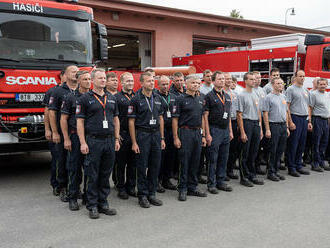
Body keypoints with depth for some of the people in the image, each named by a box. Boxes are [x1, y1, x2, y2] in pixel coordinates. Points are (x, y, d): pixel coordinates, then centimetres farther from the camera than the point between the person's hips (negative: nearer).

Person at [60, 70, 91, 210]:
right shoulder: (71, 97, -1)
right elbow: (63, 119, -2)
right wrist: (66, 139, -8)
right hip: (75, 136, -3)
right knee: (74, 168, 2)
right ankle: (73, 198, 12)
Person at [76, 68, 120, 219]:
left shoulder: (111, 99, 14)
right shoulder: (85, 99, -2)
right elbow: (80, 121, -6)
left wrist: (117, 139, 9)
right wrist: (83, 143, -13)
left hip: (109, 141, 5)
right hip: (93, 141, -5)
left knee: (105, 174, 11)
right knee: (93, 176, 1)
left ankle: (103, 204, 21)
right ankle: (92, 206, 12)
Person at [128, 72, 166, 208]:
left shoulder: (157, 98, 10)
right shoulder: (136, 99, -5)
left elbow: (160, 118, 14)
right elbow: (131, 121, -6)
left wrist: (162, 138, 9)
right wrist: (134, 142, -11)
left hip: (156, 134, 5)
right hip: (142, 134, -5)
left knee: (155, 166, 8)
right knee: (142, 166, 2)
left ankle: (152, 193, 21)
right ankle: (142, 195, 13)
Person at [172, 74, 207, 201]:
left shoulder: (200, 99, 14)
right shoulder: (181, 99, -5)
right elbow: (175, 119, -8)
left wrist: (203, 135, 13)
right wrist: (176, 137, -13)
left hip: (197, 132, 6)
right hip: (185, 132, -6)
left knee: (195, 162, 11)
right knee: (184, 162, -1)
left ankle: (192, 187, 21)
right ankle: (182, 189, 9)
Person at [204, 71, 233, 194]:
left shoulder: (227, 96, 14)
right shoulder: (209, 96, -7)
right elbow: (205, 116, -10)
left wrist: (230, 131, 14)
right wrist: (208, 134, -15)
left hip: (225, 130, 7)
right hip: (215, 130, -6)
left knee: (224, 158, 11)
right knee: (213, 159, -1)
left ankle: (221, 181, 21)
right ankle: (211, 184, 9)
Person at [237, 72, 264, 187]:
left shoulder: (255, 95, 15)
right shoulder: (242, 95, -7)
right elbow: (239, 115, -11)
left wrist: (260, 129, 13)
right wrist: (242, 132, -15)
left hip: (256, 124, 7)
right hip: (247, 123, -7)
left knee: (253, 152, 11)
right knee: (245, 153, -1)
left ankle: (252, 175, 21)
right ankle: (244, 177, 8)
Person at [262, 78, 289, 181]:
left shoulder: (283, 97, 15)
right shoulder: (268, 97, -6)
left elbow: (285, 113, 19)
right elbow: (265, 114, -10)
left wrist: (287, 127, 14)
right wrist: (267, 130, -15)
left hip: (283, 125, 7)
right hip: (274, 125, -7)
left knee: (280, 150, 9)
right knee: (273, 150, -2)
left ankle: (276, 171, 18)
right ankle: (270, 172, 8)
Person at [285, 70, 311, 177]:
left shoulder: (306, 90, 17)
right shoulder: (290, 89, -5)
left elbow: (307, 107, 21)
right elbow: (287, 107, -11)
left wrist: (309, 121, 14)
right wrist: (290, 122, -17)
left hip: (304, 119, 7)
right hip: (295, 118, -7)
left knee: (301, 145, 10)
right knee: (293, 145, -3)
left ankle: (299, 166, 19)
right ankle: (291, 168, 4)